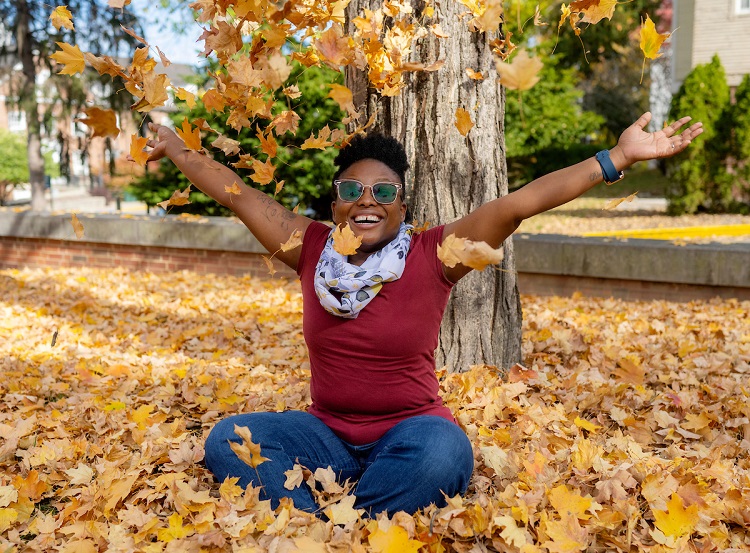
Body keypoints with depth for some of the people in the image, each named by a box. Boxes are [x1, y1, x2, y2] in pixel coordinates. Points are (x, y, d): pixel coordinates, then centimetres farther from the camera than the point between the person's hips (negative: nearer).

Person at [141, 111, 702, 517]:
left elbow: (518, 204, -16)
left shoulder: (431, 257, -8)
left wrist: (619, 156, -19)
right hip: (328, 432, 3)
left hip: (410, 428, -2)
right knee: (227, 439, -19)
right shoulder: (312, 250, 0)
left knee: (445, 453, -37)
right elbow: (237, 193, 8)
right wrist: (174, 147, 16)